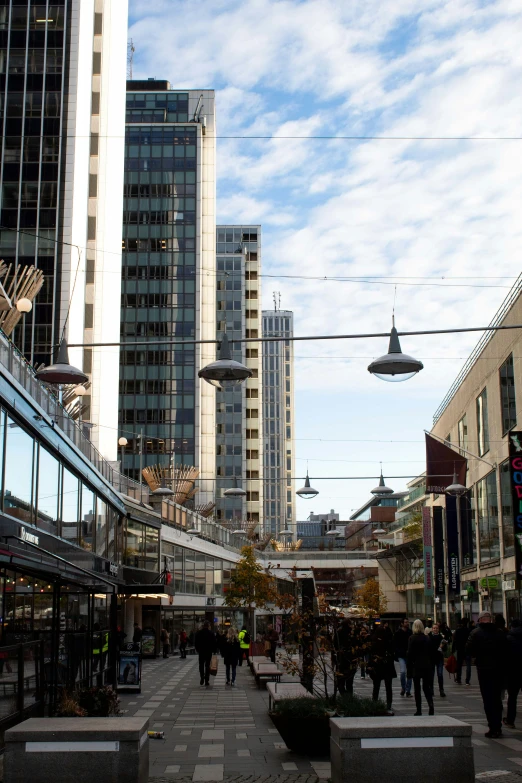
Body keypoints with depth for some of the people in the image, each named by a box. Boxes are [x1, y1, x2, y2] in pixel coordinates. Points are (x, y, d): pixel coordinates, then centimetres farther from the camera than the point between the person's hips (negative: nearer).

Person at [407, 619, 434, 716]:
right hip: (427, 666, 4)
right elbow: (431, 653, 8)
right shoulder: (427, 638, 5)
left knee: (417, 688, 4)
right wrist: (431, 666, 14)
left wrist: (409, 668, -4)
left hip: (416, 666, -4)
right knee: (426, 686, 10)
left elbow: (409, 654, -9)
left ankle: (419, 710, 3)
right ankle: (430, 704, -11)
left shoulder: (412, 638, -8)